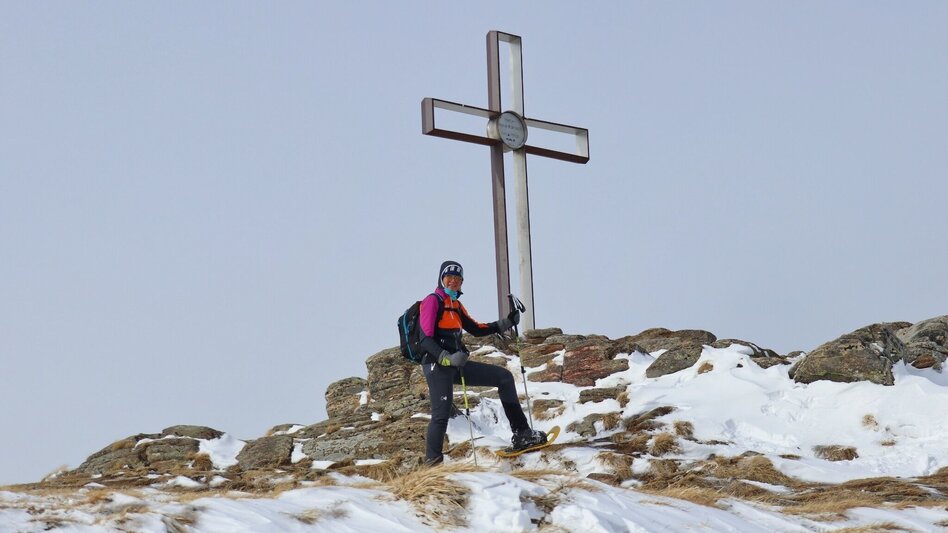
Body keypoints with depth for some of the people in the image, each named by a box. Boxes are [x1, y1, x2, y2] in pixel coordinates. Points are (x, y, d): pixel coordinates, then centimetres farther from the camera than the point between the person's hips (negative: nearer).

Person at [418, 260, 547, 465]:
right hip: (438, 365, -8)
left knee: (504, 377, 5)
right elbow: (425, 339, -14)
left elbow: (475, 329, 26)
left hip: (456, 364, 8)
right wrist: (447, 358, -27)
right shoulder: (432, 301, -5)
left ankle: (521, 434, 4)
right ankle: (432, 462, -9)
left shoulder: (456, 305, 18)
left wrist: (505, 323, 16)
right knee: (442, 414, -17)